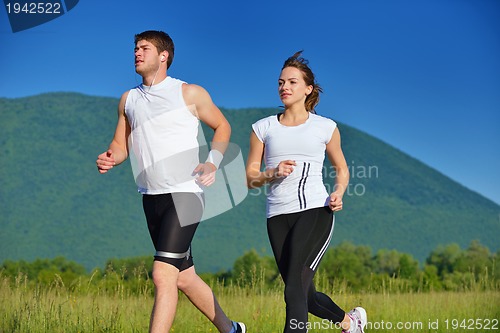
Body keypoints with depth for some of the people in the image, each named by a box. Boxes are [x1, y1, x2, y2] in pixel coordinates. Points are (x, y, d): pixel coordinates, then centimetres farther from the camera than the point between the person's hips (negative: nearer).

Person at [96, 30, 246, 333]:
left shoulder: (190, 93, -2)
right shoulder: (129, 99, 11)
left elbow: (223, 127, 8)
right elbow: (121, 144, 15)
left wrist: (213, 163, -7)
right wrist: (110, 158, -8)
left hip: (185, 193, -6)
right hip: (151, 197, 6)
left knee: (163, 276, -17)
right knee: (184, 277, 13)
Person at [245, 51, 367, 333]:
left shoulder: (326, 127, 8)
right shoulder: (263, 128, 11)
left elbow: (342, 168, 20)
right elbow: (250, 178, 11)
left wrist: (338, 194, -1)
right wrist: (272, 173, -11)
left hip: (315, 212, -3)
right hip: (278, 217, 3)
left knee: (295, 290, -19)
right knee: (305, 295, 10)